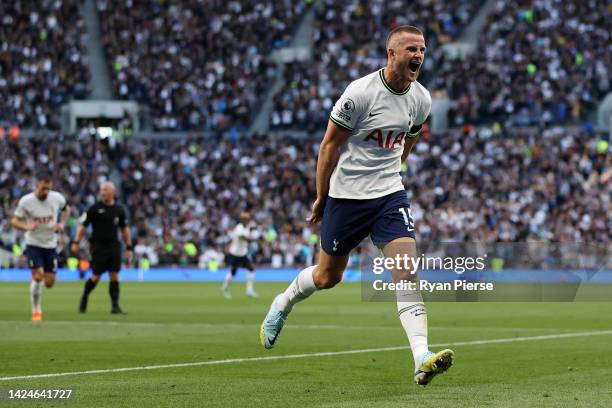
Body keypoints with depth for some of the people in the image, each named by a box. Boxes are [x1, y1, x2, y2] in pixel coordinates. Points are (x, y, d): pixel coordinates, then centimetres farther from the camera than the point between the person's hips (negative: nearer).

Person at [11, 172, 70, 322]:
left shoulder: (57, 198, -7)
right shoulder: (26, 201, -14)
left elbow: (66, 209, 15)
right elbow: (14, 221, -7)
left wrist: (62, 223, -2)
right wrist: (27, 227, -27)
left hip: (51, 244, 3)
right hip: (33, 244, -3)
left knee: (49, 282, 1)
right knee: (38, 276, -18)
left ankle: (34, 288, 37)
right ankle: (36, 310, -1)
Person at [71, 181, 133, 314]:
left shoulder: (119, 210, 6)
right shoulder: (95, 208, -3)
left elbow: (124, 229, 14)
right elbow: (83, 226, -1)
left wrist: (129, 248, 11)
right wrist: (76, 242, -9)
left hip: (114, 246, 3)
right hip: (98, 247, -3)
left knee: (114, 276, -3)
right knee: (96, 277, -2)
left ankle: (115, 306, 1)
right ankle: (84, 298, 23)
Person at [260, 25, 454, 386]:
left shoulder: (422, 100, 0)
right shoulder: (361, 93, -18)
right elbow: (330, 144, -9)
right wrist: (321, 197, -3)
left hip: (391, 194, 4)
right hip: (346, 196, -4)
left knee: (407, 272, -14)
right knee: (328, 277, 12)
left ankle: (422, 359, -21)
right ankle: (281, 306, 43)